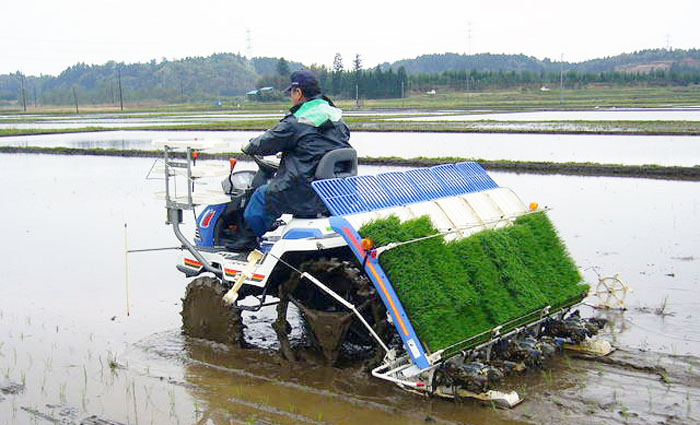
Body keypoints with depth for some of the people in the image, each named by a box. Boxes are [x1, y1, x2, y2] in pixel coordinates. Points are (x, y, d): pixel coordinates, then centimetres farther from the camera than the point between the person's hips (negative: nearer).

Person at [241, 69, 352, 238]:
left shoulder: (294, 123, -13)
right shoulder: (336, 116, 8)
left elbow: (266, 143, -2)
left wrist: (248, 147, 21)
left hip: (310, 197, -8)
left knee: (261, 196, 12)